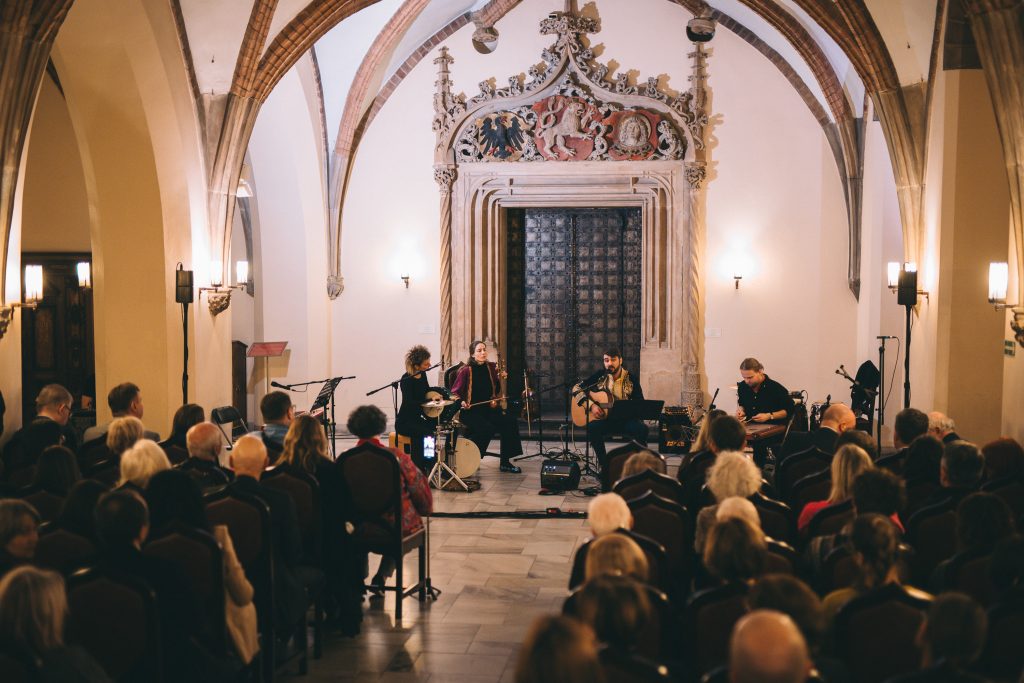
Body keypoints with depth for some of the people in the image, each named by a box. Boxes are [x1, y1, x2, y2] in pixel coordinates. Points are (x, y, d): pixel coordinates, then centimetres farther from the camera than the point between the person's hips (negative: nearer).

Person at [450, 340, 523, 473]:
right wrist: (462, 402, -23)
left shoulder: (491, 368, 8)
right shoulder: (466, 371, -7)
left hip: (488, 408, 6)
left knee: (509, 421, -17)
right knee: (487, 428, -31)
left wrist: (501, 378, -5)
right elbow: (455, 393, -5)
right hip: (470, 411, -6)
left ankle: (505, 462, -10)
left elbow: (497, 391, 14)